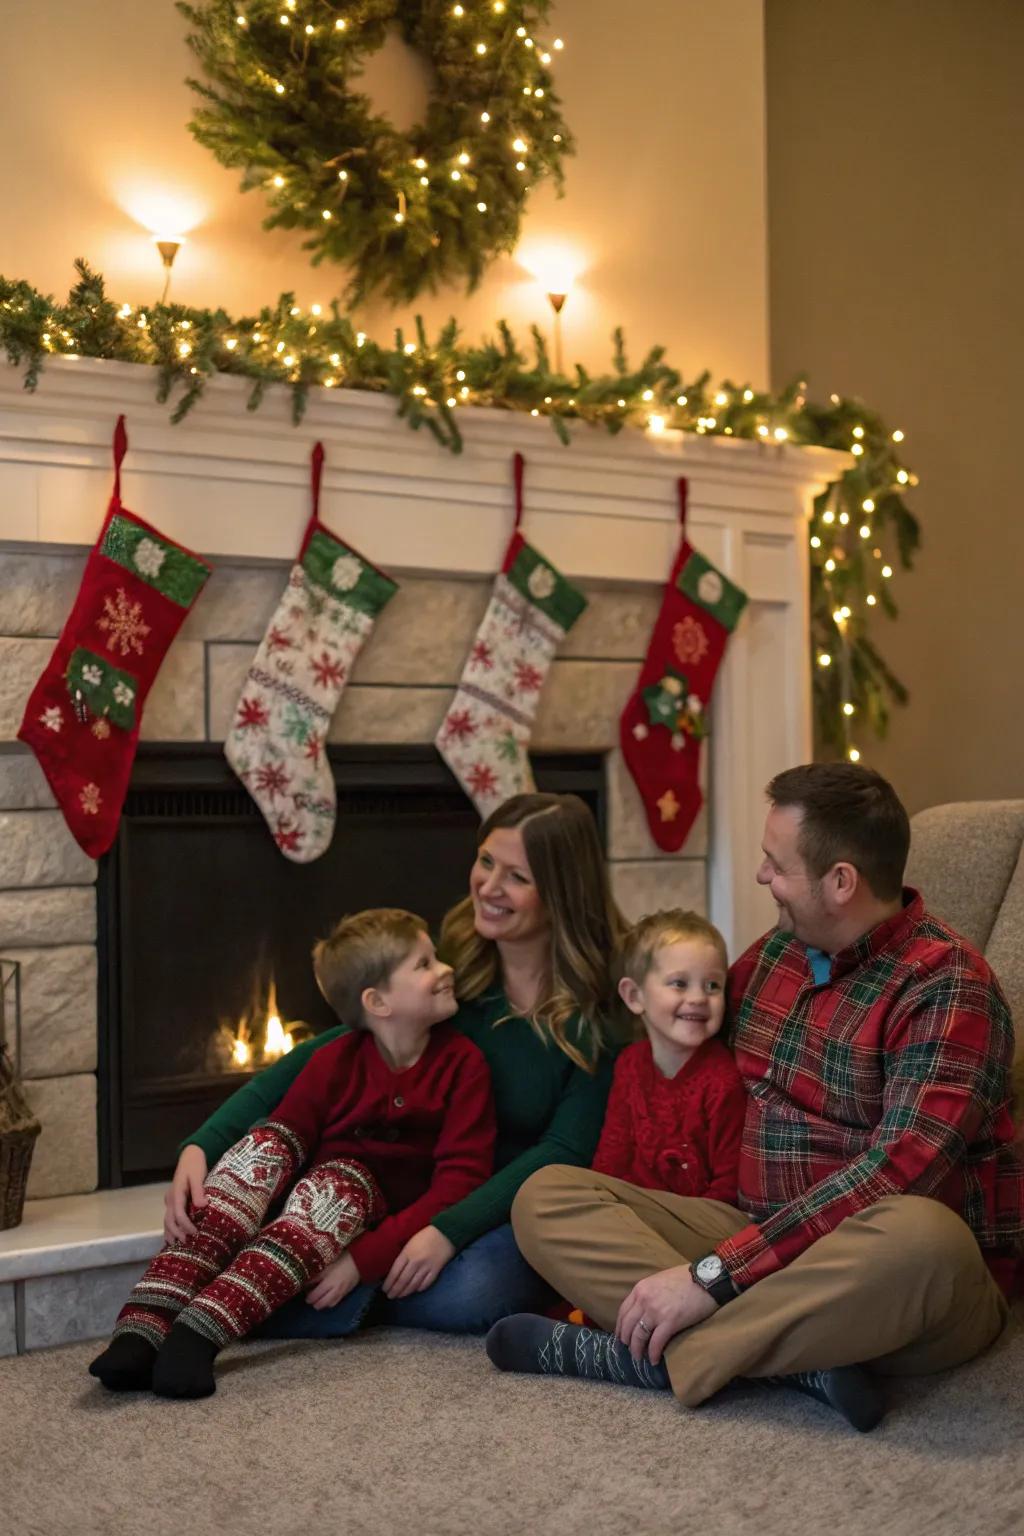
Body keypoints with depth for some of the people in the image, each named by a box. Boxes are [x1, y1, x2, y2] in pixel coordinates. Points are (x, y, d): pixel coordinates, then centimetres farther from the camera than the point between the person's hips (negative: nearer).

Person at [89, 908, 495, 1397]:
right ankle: (141, 1328, -37)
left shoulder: (462, 1063, -8)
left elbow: (463, 1176, -16)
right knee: (264, 1147, -23)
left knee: (338, 1179, -32)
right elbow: (281, 1140, -4)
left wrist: (367, 1256, -24)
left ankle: (199, 1333, -47)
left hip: (388, 1222, -3)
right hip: (311, 1202, 3)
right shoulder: (334, 1063, -1)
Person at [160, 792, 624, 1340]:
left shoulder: (599, 1009, -12)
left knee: (465, 1297, -35)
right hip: (421, 1200, 1)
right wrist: (203, 1146, -20)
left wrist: (451, 1231, -26)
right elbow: (316, 1059, -7)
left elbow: (566, 1150, -14)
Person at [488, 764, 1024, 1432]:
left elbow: (899, 1170, -25)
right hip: (763, 1239, 7)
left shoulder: (945, 985, -14)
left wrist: (715, 1275, -28)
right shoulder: (777, 952, 10)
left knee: (918, 1237, -42)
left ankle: (647, 1357, -23)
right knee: (545, 1198, -8)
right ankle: (801, 1358, -25)